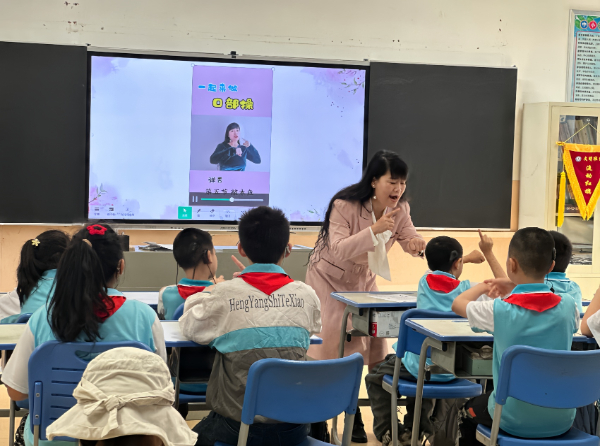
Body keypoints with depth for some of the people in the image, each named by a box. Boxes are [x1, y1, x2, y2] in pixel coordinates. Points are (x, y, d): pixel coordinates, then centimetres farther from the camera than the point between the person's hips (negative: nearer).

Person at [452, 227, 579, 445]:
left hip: (514, 421, -3)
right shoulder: (568, 306, -10)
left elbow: (458, 304, 1)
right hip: (562, 421, 3)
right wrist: (517, 290, 13)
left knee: (469, 411, 30)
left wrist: (484, 286, 18)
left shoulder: (500, 310, -18)